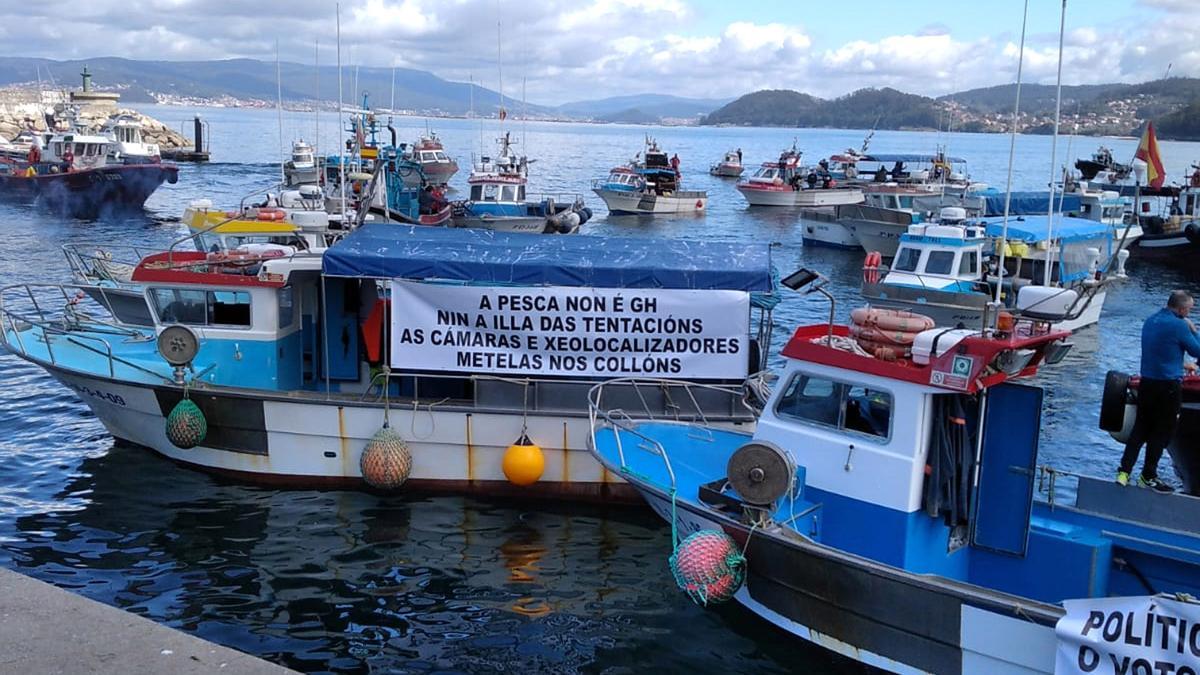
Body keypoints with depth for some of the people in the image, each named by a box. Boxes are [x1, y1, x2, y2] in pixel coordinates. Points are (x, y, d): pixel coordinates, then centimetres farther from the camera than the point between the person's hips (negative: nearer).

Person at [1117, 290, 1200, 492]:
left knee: (1140, 428, 13)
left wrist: (1182, 364, 33)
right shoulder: (1179, 325, -15)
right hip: (1169, 386, -7)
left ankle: (1124, 472, 10)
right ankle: (1148, 476, 12)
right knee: (1162, 432, 5)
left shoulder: (1150, 321, 11)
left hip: (1146, 383, 7)